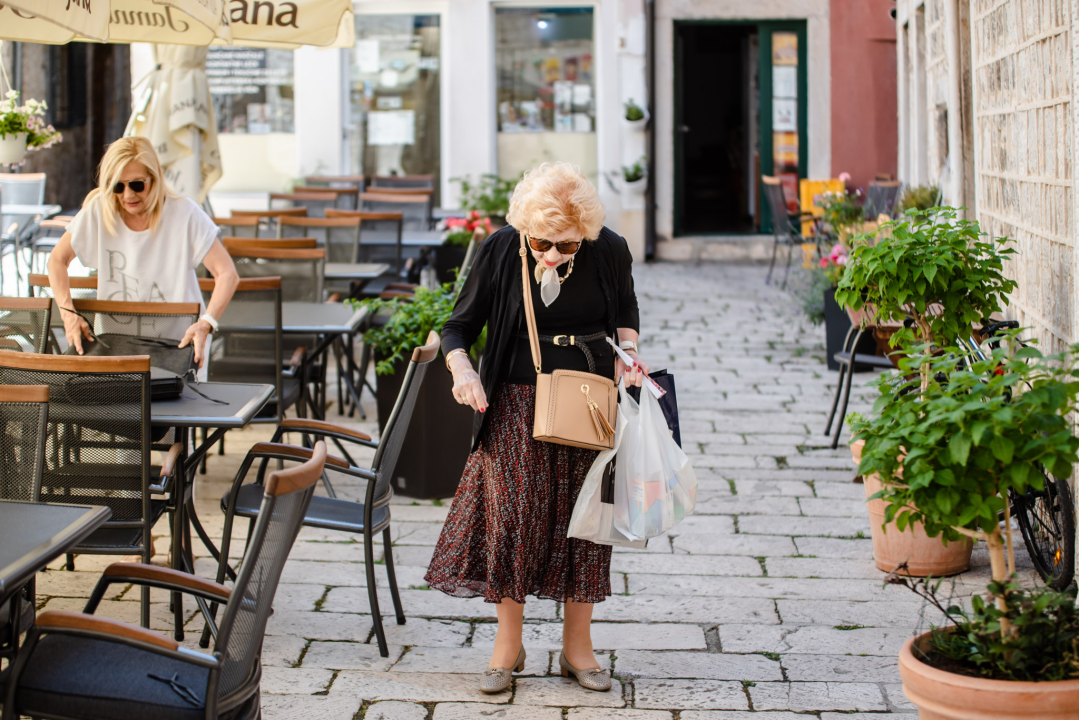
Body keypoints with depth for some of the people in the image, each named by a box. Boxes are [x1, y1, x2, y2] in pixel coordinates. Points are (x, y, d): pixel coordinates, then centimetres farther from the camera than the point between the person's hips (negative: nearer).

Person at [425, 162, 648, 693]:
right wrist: (461, 370, -25)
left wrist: (626, 349, -8)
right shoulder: (500, 252, -13)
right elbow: (459, 326, -5)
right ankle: (508, 645, 15)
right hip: (518, 406, -1)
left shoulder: (610, 251, -9)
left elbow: (625, 310, 12)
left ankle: (576, 646, 18)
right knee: (512, 512, -2)